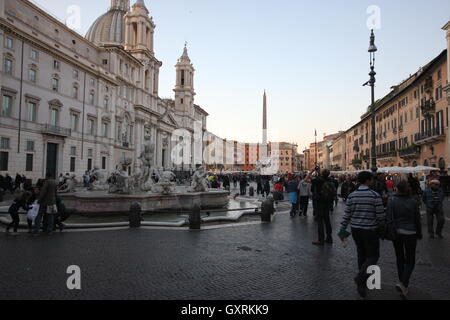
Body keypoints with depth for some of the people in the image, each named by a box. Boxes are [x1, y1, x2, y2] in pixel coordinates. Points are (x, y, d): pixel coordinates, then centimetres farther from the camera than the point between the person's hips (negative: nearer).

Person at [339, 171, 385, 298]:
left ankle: (363, 282, 27)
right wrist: (382, 227, 9)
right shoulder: (375, 196, -13)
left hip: (355, 229, 4)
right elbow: (381, 216, -10)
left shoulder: (351, 196, -3)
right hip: (370, 230, -4)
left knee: (361, 254, 18)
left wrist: (342, 230, 5)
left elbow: (346, 215, -1)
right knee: (373, 256, 7)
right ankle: (360, 277, -13)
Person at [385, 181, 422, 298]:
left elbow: (389, 218, -12)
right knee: (410, 261, 9)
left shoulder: (392, 200, -10)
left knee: (400, 259, 17)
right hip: (410, 233, 0)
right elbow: (417, 220, 2)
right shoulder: (413, 201, -6)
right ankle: (403, 283, -10)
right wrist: (419, 234, 15)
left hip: (396, 233, 0)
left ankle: (403, 285, 25)